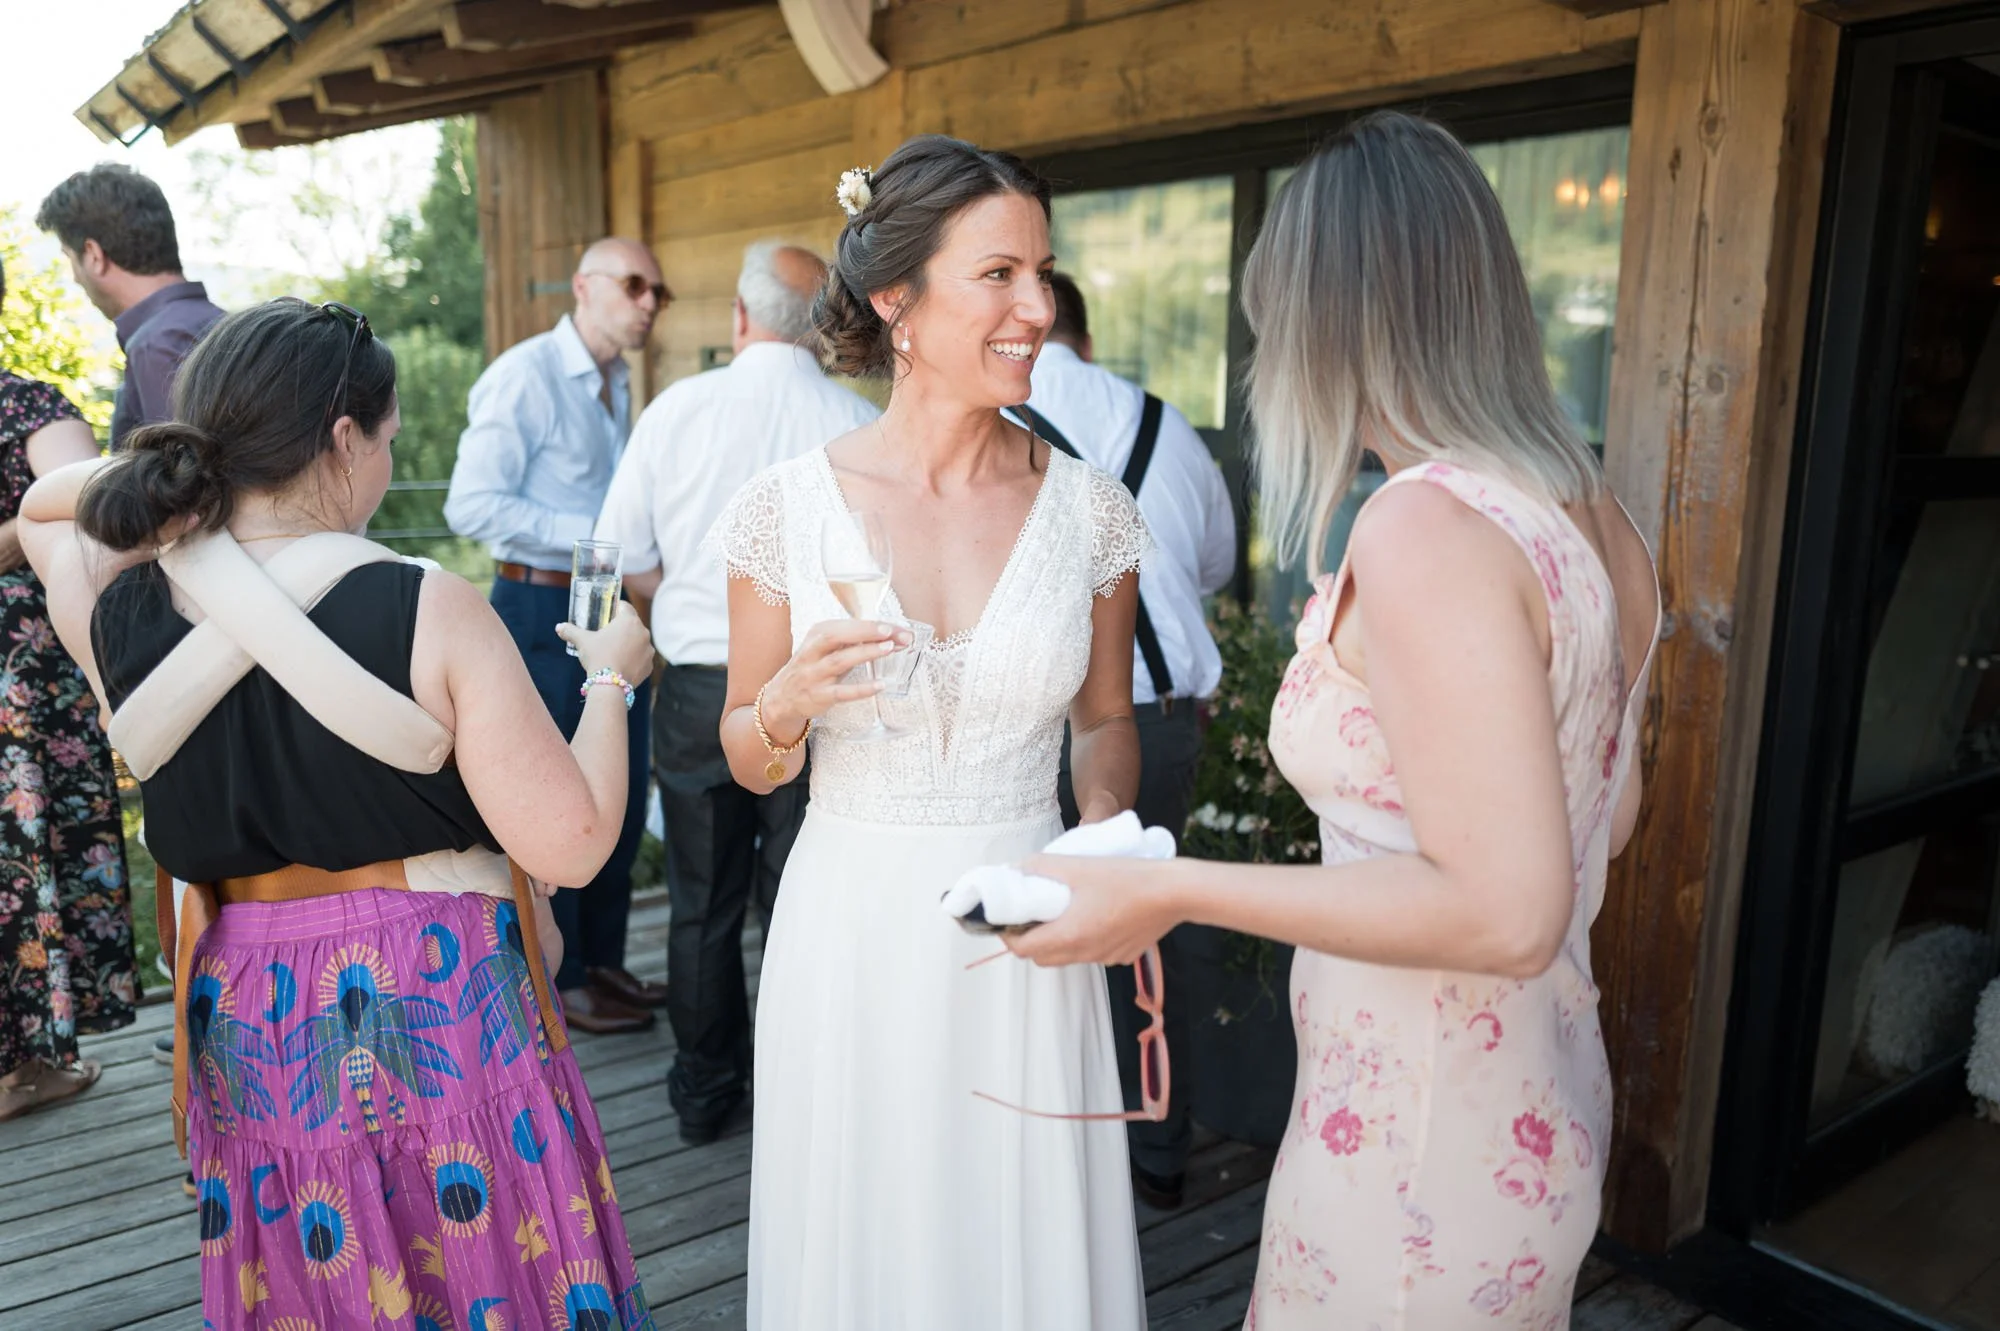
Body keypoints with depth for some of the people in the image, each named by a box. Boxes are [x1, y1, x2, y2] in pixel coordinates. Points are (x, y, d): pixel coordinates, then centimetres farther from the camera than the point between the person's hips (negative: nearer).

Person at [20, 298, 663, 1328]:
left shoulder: (115, 611, -5)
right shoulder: (429, 607, -19)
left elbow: (42, 507, 21)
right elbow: (571, 842, -17)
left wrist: (201, 465, 7)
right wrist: (610, 677, -3)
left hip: (245, 1025, 5)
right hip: (444, 1012, -4)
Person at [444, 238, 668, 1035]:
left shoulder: (617, 386, 15)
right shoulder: (525, 376, -12)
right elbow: (472, 504, -19)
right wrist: (593, 537, -21)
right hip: (544, 611, -8)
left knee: (622, 795, 14)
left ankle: (602, 961, 30)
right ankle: (557, 982, 19)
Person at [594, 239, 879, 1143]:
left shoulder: (679, 407, -3)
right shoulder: (859, 425, -8)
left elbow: (623, 555, 0)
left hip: (698, 688, 2)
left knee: (702, 902, 16)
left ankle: (704, 1091, 30)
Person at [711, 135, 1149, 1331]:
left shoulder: (1091, 509, -4)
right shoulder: (789, 507, -7)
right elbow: (749, 762, 3)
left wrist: (1105, 826, -8)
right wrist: (789, 703, -18)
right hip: (852, 934, 0)